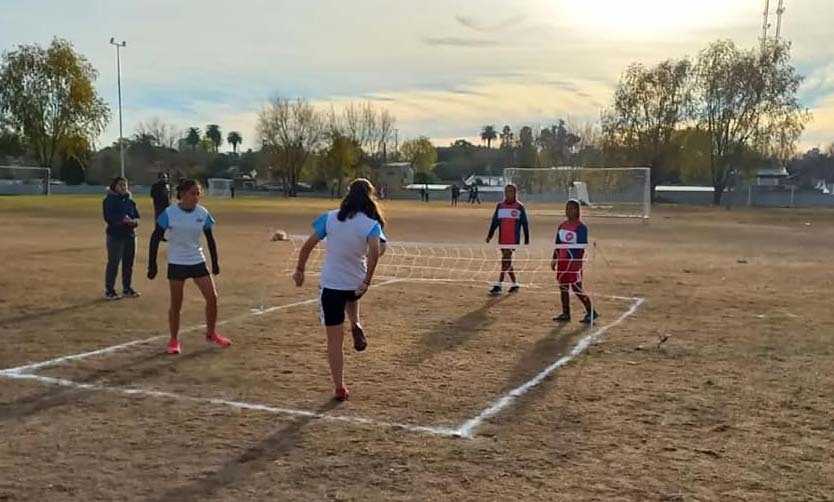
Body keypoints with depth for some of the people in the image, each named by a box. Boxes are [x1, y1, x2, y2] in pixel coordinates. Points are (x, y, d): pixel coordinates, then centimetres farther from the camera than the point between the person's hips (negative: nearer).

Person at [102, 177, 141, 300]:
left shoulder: (130, 201, 13)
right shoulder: (109, 200, -5)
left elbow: (137, 215, 11)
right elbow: (108, 216, -17)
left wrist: (134, 221, -11)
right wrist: (122, 219, -28)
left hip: (130, 235, 6)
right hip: (115, 235, -6)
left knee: (129, 263, 13)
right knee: (113, 263, -5)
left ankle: (127, 288, 25)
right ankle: (109, 290, 3)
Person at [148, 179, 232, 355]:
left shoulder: (203, 213, -3)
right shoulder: (169, 213, -13)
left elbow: (210, 238, 8)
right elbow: (156, 238, -9)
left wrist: (215, 262, 8)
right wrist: (152, 264, -11)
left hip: (198, 261, 3)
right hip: (176, 264, -3)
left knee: (212, 297, -1)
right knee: (176, 304, 2)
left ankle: (211, 333, 20)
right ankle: (174, 340, 19)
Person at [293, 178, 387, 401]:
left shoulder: (330, 218, -2)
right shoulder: (371, 224, -7)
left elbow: (308, 245, -3)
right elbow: (375, 250, -26)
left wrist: (300, 269, 9)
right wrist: (367, 281, -22)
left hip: (331, 284, 0)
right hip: (356, 284, 0)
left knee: (335, 340, 8)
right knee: (351, 297, 40)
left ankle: (339, 388, 10)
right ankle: (356, 327, 13)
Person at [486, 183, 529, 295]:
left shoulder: (520, 207, -2)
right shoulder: (500, 206, 8)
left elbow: (524, 223, 2)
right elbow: (494, 221, 10)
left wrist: (527, 238, 4)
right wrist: (490, 235, 4)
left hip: (514, 239, -5)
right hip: (502, 239, 5)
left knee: (506, 260, -12)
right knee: (507, 261, 11)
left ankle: (499, 285, -13)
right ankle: (515, 284, 25)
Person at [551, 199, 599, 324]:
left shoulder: (581, 227, -10)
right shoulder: (562, 225, 11)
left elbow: (581, 247, -13)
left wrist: (577, 262, -20)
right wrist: (554, 259, 13)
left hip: (574, 261, -7)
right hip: (562, 260, 7)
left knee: (576, 288, -5)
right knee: (563, 286, 9)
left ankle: (591, 312, 6)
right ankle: (565, 313, 17)